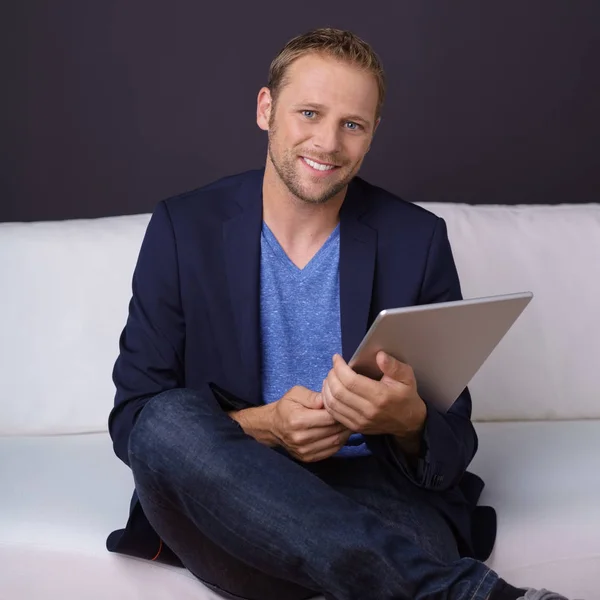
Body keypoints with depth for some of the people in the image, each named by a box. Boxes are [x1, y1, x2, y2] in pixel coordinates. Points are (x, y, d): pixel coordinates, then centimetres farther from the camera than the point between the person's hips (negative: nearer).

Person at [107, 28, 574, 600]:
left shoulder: (417, 240, 3)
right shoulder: (184, 229, 3)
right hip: (230, 504, 5)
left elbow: (453, 451, 3)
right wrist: (258, 425, -18)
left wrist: (408, 422, -22)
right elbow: (132, 417, 0)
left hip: (371, 497, -4)